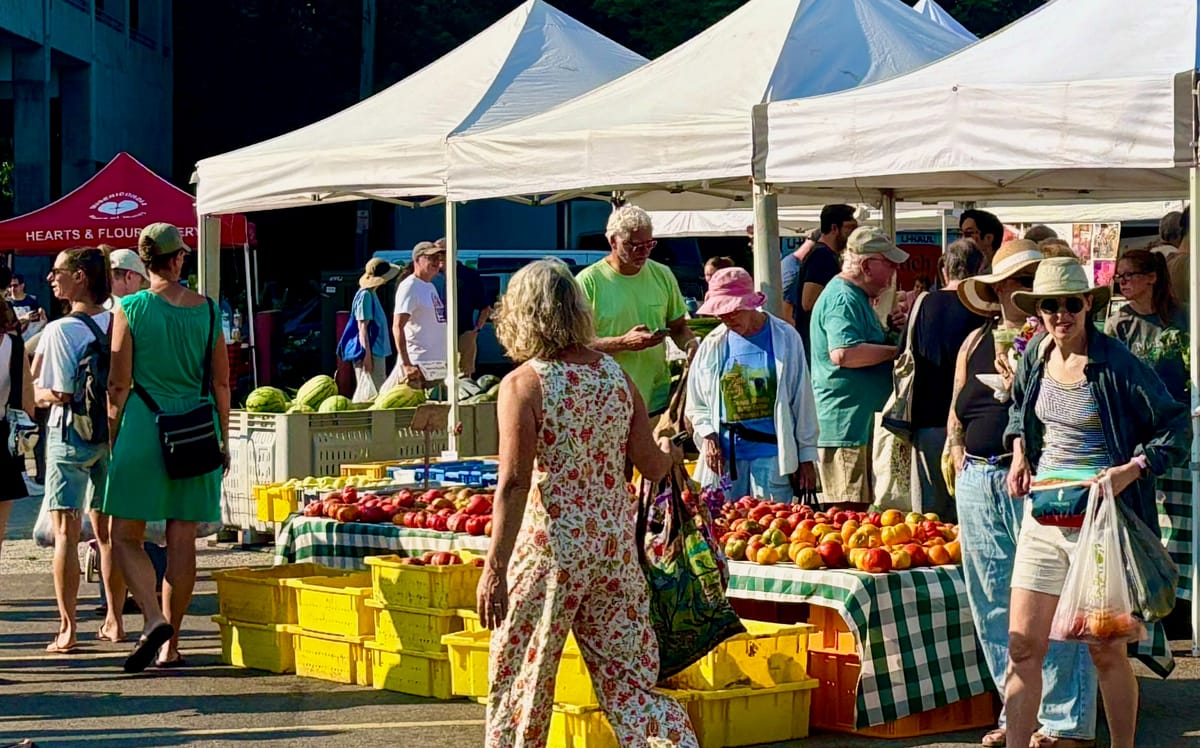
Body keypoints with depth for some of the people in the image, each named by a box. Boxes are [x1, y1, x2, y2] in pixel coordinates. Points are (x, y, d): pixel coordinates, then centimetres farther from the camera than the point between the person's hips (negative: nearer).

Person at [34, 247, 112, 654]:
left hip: (70, 434, -5)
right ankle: (114, 619, 24)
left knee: (65, 533, -2)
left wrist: (43, 392, 3)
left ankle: (68, 629, -5)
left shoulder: (59, 331, -14)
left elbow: (54, 393, -16)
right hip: (113, 435, 5)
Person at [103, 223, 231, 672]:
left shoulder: (130, 310, -5)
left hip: (143, 430, -3)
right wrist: (223, 440, 16)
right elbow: (221, 383, 7)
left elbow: (118, 385, -5)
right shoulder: (207, 311, 3)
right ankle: (170, 644, 10)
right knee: (182, 540, 7)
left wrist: (112, 440, 5)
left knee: (126, 536, 4)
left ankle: (154, 618, -17)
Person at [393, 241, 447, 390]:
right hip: (419, 365, -9)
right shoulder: (409, 287, -9)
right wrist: (406, 365, -24)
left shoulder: (431, 287, 17)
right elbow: (397, 327, -17)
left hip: (438, 365, 9)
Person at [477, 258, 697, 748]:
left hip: (551, 546, -4)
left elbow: (514, 483, -16)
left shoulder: (523, 384, -10)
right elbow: (653, 467, 8)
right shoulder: (616, 374, 4)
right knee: (626, 675, 8)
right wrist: (669, 451, 32)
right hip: (616, 542, 5)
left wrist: (494, 566, -15)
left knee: (520, 673, 10)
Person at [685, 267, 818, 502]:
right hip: (725, 457, 3)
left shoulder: (785, 338, 1)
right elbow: (696, 404, 16)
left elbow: (802, 401, 3)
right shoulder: (713, 344, 8)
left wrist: (807, 458, 2)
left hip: (772, 456, -3)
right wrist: (708, 436, -3)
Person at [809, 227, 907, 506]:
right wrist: (894, 351, -20)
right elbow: (843, 352, -30)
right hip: (844, 423, -11)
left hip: (859, 424, 11)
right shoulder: (843, 299, -15)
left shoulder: (856, 297, 19)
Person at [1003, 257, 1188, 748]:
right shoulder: (1035, 354, 5)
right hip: (1043, 517, 5)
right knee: (1023, 645, 0)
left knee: (1106, 651, 2)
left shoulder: (1116, 365, -12)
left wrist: (1133, 469, -19)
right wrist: (1019, 452, 11)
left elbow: (1176, 426, -7)